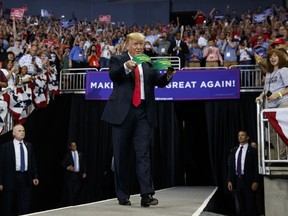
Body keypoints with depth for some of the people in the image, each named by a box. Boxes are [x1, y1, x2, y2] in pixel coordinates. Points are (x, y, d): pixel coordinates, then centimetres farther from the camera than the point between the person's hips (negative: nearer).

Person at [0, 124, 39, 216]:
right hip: (12, 179, -3)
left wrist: (35, 176, 4)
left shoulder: (29, 146, 11)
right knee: (9, 208, 6)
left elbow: (33, 162, 13)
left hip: (26, 178, 3)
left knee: (25, 208, 1)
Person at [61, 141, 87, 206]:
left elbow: (83, 164, 12)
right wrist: (68, 167, -19)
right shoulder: (67, 155, 1)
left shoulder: (80, 154, 11)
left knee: (77, 191, 4)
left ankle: (76, 204, 11)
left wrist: (84, 172, 4)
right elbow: (63, 164, -1)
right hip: (70, 174, -3)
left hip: (78, 174, 3)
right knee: (69, 191, -5)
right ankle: (69, 205, 0)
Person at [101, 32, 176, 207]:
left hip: (143, 113, 2)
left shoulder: (149, 63, 16)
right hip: (123, 112, -2)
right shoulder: (118, 60, 7)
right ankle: (123, 195, 12)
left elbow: (159, 82, 9)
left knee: (143, 153, -4)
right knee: (122, 155, 4)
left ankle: (147, 195, -8)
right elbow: (113, 75, -12)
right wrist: (126, 66, -31)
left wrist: (168, 75, -12)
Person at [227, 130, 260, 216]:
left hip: (248, 180, -4)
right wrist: (229, 180, 1)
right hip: (237, 180, 4)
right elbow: (230, 166, 9)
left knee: (250, 206, 3)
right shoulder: (234, 151, 11)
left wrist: (256, 181, -12)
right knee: (239, 206, 7)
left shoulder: (252, 150, -1)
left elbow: (256, 167, -5)